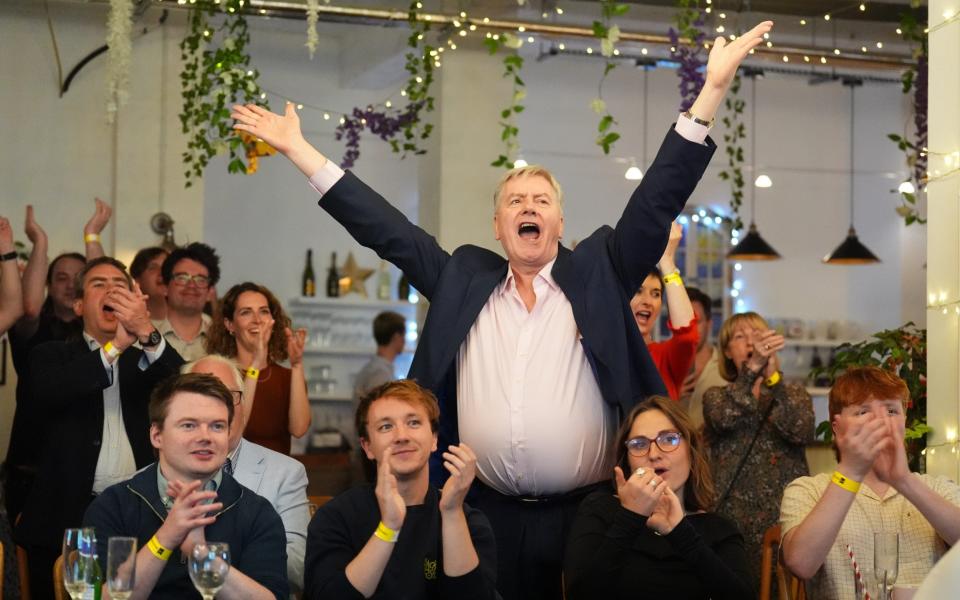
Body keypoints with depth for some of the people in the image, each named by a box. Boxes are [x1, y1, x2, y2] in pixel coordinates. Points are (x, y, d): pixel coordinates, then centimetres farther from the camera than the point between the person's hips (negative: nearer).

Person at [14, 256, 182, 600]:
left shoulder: (148, 357, 14)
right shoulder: (52, 356, 9)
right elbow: (47, 392, -13)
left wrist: (147, 334, -20)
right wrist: (116, 346, -20)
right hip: (66, 515, -1)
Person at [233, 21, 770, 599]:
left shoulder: (596, 273, 5)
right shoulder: (463, 281, 9)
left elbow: (658, 200, -1)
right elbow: (387, 229, 9)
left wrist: (714, 88, -7)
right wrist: (298, 147, 8)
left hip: (585, 510, -1)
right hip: (487, 511, 2)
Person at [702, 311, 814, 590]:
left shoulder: (794, 394, 11)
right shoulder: (716, 396, 10)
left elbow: (801, 433, -11)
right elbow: (725, 419, -15)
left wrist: (773, 375, -21)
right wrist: (753, 366, -27)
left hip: (786, 515, 1)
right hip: (734, 518, 0)